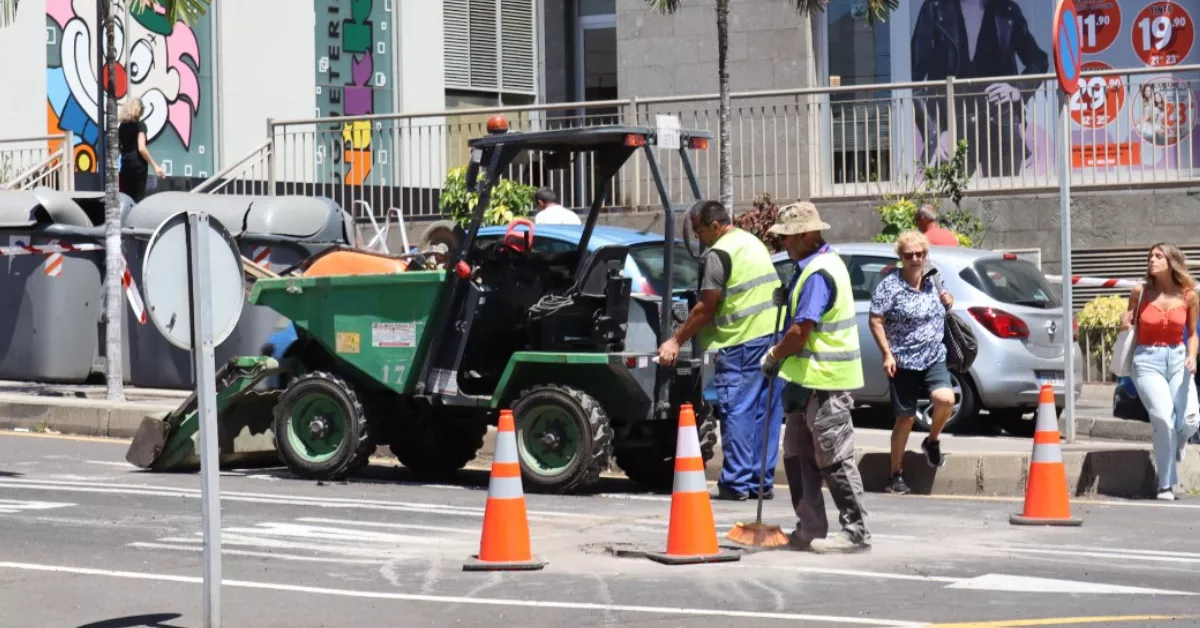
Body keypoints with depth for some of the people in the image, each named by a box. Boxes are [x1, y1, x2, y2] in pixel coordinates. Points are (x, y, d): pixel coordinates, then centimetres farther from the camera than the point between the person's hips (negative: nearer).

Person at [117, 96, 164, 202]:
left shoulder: (122, 126, 11)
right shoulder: (140, 125, -7)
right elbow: (141, 148, -17)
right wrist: (155, 166, -18)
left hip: (125, 164, 6)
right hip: (138, 165, -6)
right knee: (139, 197, -3)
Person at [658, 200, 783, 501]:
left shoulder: (719, 254, -10)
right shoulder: (754, 242, 17)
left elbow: (706, 308, -11)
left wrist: (676, 341, -4)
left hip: (741, 342, -8)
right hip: (772, 335, 8)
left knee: (737, 412, -4)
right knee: (766, 412, 9)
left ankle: (736, 484, -4)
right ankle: (763, 482, 12)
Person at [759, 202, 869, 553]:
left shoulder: (818, 273, -19)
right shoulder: (820, 264, 14)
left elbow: (800, 331, -23)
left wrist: (773, 356, -8)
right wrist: (783, 358, 13)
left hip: (825, 382, -11)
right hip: (811, 379, 11)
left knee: (835, 461, -5)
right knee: (797, 457, 14)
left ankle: (856, 532, 0)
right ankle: (809, 530, 20)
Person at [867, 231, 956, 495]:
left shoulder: (931, 283, 9)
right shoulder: (890, 285, -8)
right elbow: (875, 321, -8)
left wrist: (947, 303, 3)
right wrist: (887, 354, -14)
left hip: (934, 359, 4)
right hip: (903, 362, -4)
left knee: (945, 399, -22)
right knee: (905, 418, 1)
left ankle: (932, 441, 7)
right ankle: (896, 475, 14)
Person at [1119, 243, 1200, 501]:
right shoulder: (1140, 293, 0)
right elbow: (1130, 322, 17)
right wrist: (1125, 323, -6)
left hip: (1177, 360, 1)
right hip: (1148, 361, -1)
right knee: (1163, 419, -20)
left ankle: (1178, 442, 26)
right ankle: (1166, 486, -5)